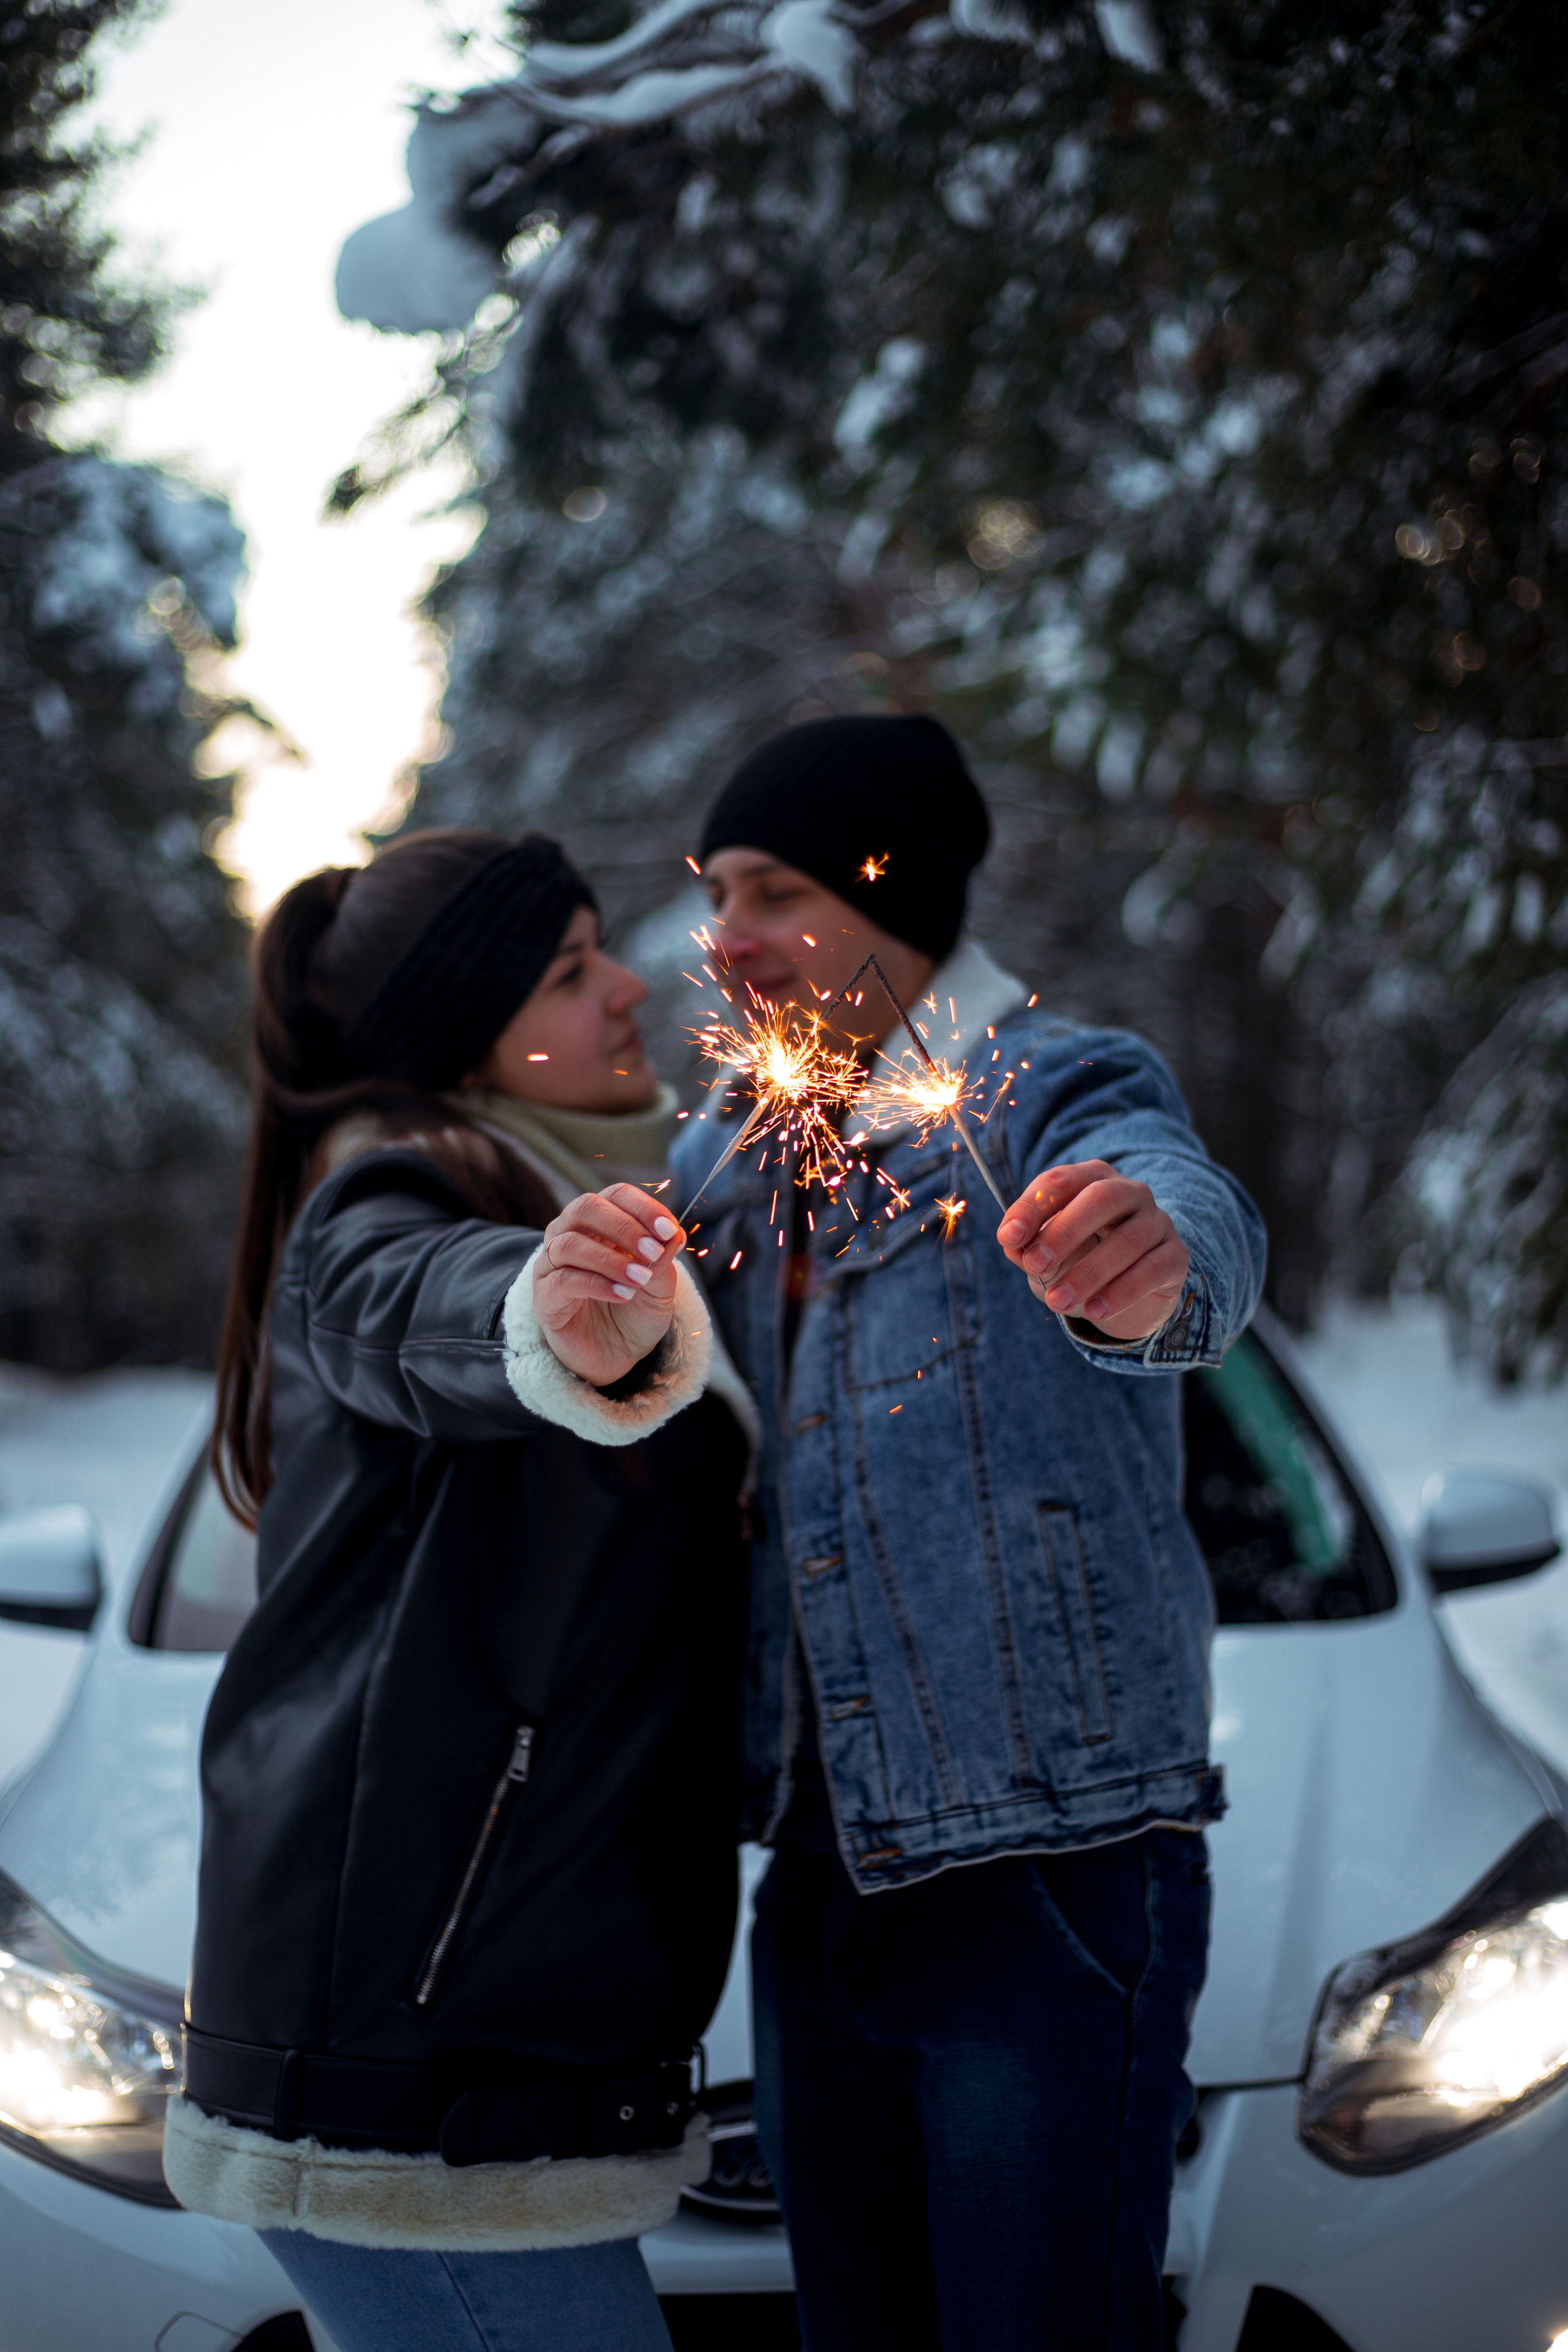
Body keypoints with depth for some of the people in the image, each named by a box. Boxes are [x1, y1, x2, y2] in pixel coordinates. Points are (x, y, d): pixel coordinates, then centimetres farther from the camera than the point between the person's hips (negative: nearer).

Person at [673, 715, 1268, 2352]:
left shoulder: (1051, 1094, -8)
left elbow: (1186, 1213, -31)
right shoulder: (729, 1153, 14)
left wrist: (1150, 1263, -55)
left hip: (1054, 1866, -7)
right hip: (824, 1882, 7)